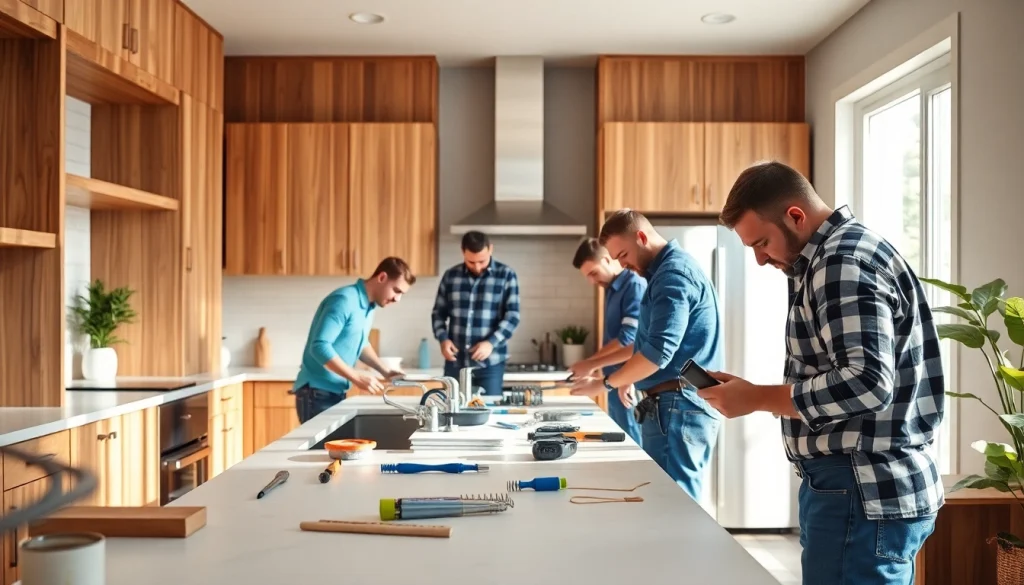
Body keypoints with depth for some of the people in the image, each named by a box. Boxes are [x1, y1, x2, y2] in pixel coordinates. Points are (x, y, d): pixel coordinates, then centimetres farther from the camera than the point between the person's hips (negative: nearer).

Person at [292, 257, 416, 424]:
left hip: (336, 392, 9)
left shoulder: (369, 306, 8)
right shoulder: (344, 301, -20)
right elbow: (319, 346, -26)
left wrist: (385, 371, 8)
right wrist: (356, 377, -27)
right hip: (317, 393, -9)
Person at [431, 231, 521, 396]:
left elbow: (512, 316, -5)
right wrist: (443, 339, -6)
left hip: (489, 364, -2)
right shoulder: (451, 276, 7)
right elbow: (438, 313, 12)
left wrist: (491, 343, -19)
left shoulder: (506, 276, -1)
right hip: (455, 363, 3)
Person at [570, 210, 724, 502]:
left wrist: (605, 383, -11)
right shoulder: (667, 270, 18)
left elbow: (658, 352, -23)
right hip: (674, 405, 10)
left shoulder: (673, 273, -15)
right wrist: (628, 376, 14)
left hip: (679, 407, -10)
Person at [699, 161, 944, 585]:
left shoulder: (844, 263, -16)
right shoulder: (834, 258, 16)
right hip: (861, 486, 10)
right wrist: (752, 391, 9)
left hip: (863, 494, -10)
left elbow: (865, 383, -26)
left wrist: (756, 398, -18)